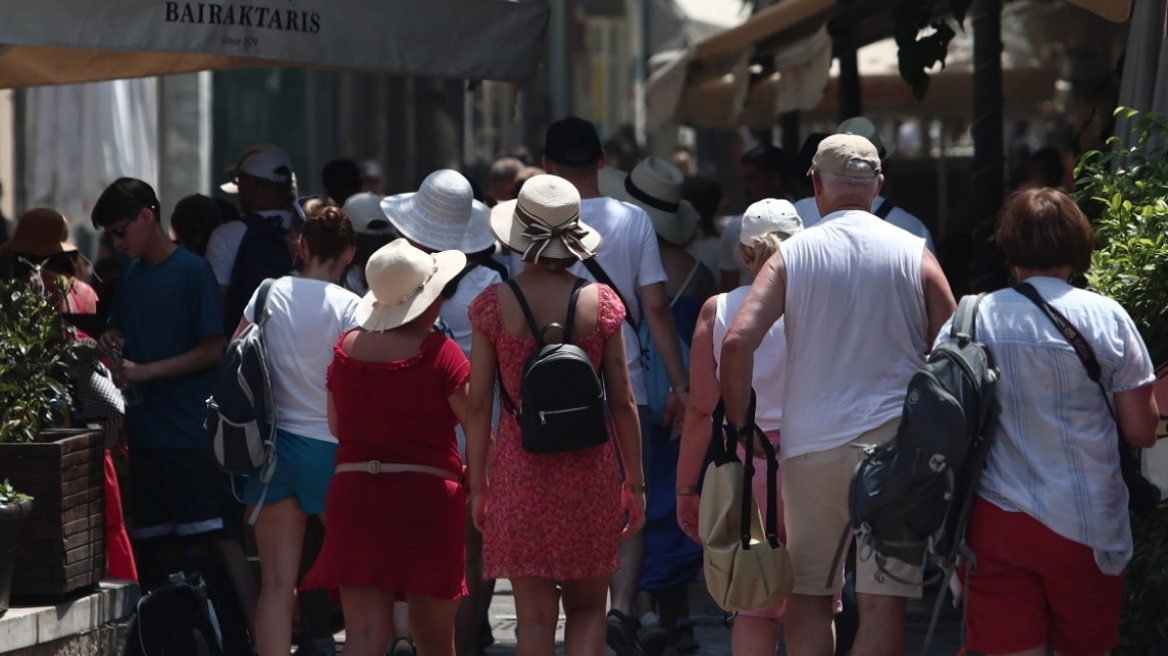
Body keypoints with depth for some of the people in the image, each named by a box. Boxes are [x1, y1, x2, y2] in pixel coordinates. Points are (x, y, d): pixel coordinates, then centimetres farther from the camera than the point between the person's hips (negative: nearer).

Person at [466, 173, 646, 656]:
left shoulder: (493, 305, -5)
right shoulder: (600, 303, -4)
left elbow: (478, 405, -3)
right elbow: (622, 402, -1)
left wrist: (478, 485, 5)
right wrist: (635, 483, 7)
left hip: (519, 469, -1)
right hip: (589, 469, 1)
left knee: (534, 613, 6)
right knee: (588, 605, 12)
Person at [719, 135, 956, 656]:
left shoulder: (792, 256, 2)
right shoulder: (914, 254, 3)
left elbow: (737, 343, -9)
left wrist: (738, 423, 2)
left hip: (811, 445, 1)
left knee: (808, 594, 12)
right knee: (884, 602, -3)